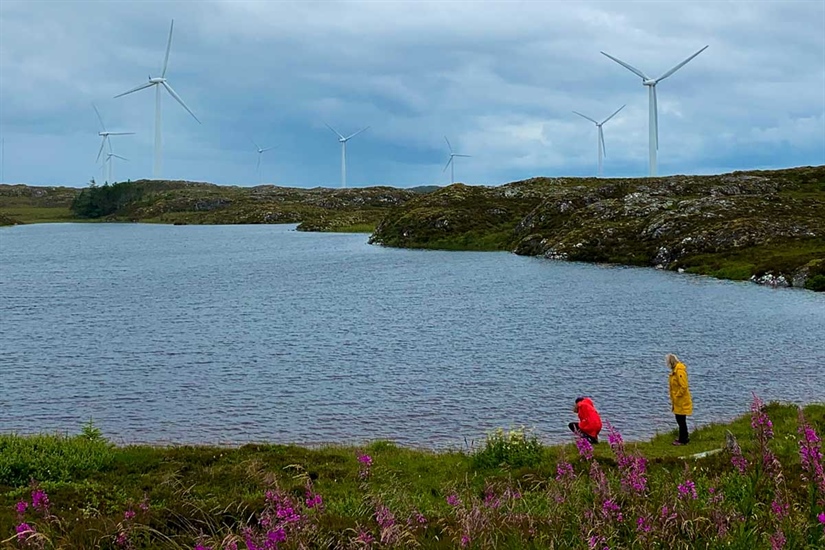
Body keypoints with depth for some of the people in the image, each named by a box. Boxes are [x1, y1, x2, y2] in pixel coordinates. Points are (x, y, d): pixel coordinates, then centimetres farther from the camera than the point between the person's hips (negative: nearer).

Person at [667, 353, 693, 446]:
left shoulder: (680, 371, -22)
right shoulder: (674, 370, 10)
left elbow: (684, 387, -25)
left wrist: (676, 396, -17)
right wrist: (673, 399, 17)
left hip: (682, 401, -10)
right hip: (677, 401, 10)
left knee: (681, 421, -1)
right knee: (680, 420, 17)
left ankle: (682, 440, 8)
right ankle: (685, 437, 29)